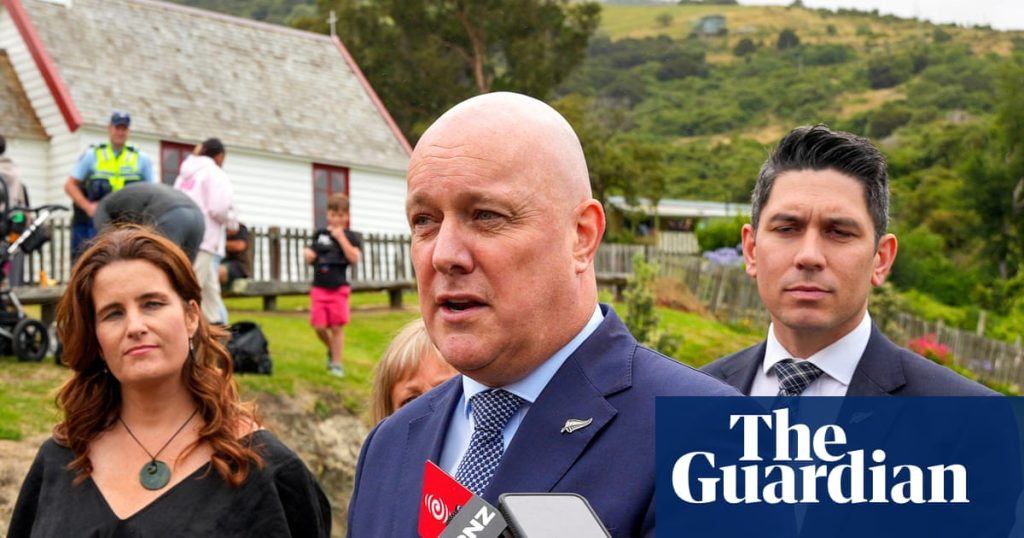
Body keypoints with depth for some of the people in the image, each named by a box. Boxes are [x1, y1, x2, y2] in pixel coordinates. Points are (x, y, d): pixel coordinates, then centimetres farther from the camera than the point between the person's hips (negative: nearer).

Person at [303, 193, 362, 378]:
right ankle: (331, 350, 25)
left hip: (339, 288, -3)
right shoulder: (319, 234, 11)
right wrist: (308, 254, -5)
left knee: (337, 327, -2)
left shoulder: (351, 237, 2)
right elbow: (311, 258, 19)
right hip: (319, 287, 3)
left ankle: (336, 363, 6)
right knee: (319, 326, -3)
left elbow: (354, 258, -14)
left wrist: (341, 237, -14)